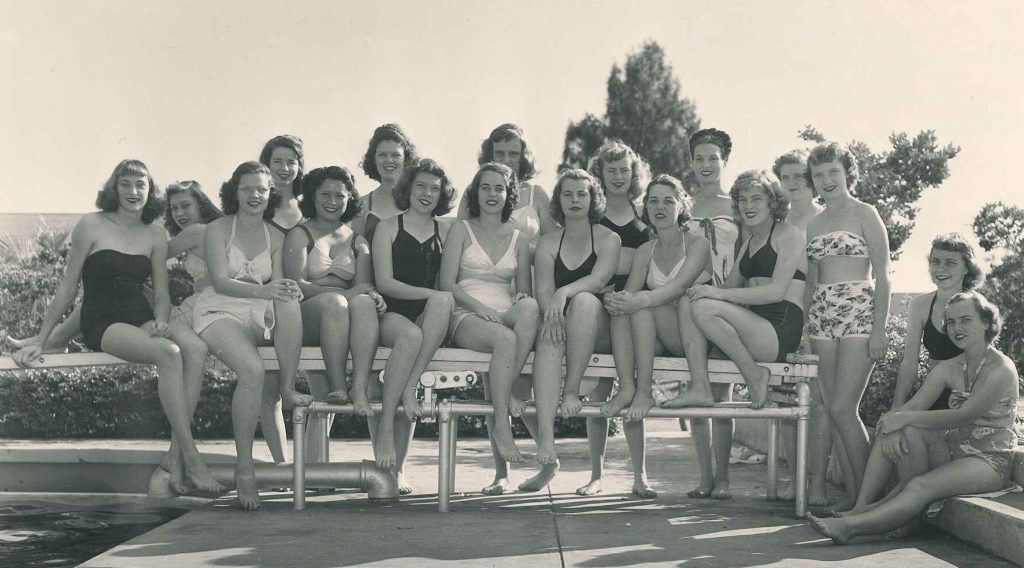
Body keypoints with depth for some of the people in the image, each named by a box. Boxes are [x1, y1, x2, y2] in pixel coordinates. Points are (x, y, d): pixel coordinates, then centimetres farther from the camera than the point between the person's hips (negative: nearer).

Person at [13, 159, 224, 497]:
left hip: (142, 318, 5)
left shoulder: (155, 236, 13)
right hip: (102, 323, -4)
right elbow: (68, 288, 3)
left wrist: (160, 321, -9)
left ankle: (175, 455, -29)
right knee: (168, 352, -34)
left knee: (196, 347, -29)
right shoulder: (92, 225, 0)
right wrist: (40, 342, 2)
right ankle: (191, 459, -31)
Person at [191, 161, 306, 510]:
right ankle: (244, 469, -27)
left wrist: (289, 290, -18)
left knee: (289, 301, -31)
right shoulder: (218, 230, 0)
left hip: (259, 317, 4)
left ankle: (288, 388, -22)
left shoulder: (275, 237, 14)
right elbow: (220, 282, -12)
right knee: (252, 370, -33)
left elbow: (276, 284, 7)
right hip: (220, 313, -4)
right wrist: (262, 290, -29)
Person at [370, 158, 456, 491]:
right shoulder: (388, 228, 9)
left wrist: (440, 299, -10)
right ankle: (386, 425, -29)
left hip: (429, 317, 2)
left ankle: (409, 389, -30)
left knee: (442, 301, -33)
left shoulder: (445, 233, 18)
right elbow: (384, 281, -2)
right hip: (392, 313, -2)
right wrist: (430, 293, -13)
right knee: (411, 335, -37)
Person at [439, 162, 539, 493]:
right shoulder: (461, 230, 13)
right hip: (466, 317, -3)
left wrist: (521, 299, -9)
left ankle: (500, 398, -35)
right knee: (506, 339, -38)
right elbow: (446, 283, 2)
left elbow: (524, 289, 17)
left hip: (506, 316, 3)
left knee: (529, 306, -36)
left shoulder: (518, 239, 21)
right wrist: (480, 306, -14)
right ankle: (502, 423, -33)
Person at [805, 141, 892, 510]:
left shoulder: (864, 214, 0)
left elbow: (882, 275, -5)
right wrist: (803, 328, 11)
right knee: (833, 410, 2)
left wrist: (879, 329, -13)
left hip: (859, 314, -6)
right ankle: (852, 492, 8)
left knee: (843, 408, -13)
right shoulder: (813, 224, 16)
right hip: (821, 318, 6)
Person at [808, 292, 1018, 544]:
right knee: (908, 430, -22)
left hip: (990, 462, -6)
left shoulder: (1002, 369, -11)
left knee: (921, 486, -30)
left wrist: (905, 418, -26)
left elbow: (964, 415, -23)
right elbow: (914, 405, -3)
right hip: (952, 451, 6)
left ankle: (849, 526, -39)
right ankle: (863, 506, -23)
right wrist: (894, 423, -27)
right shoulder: (948, 369, 10)